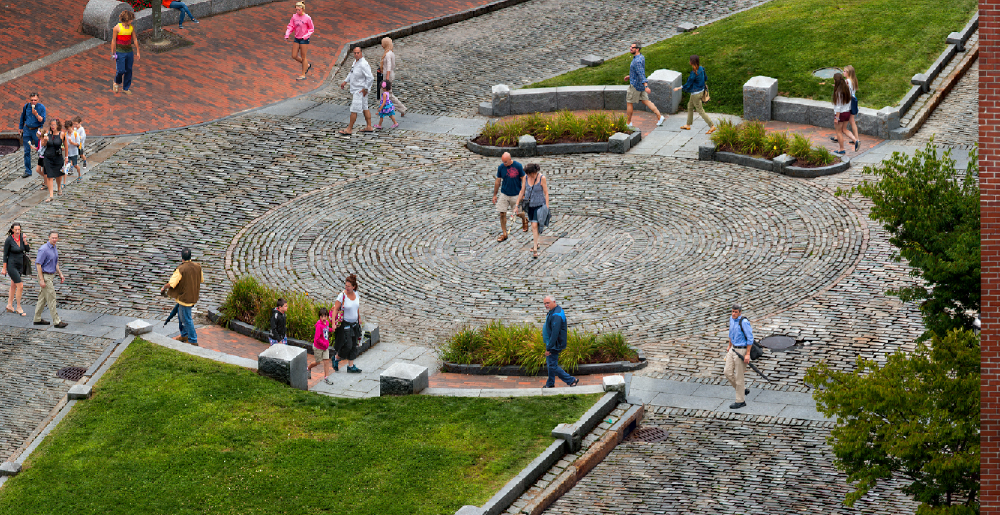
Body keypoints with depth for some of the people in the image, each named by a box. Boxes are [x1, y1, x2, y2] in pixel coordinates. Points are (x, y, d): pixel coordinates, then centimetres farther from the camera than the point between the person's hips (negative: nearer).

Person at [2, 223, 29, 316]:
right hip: (12, 266, -6)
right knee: (20, 286, -11)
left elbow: (27, 250, -1)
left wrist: (24, 239, -13)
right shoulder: (9, 240, -15)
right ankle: (19, 308, -1)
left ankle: (9, 306, 28)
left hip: (19, 266, 6)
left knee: (13, 286, 16)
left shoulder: (21, 237, 1)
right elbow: (5, 255, -10)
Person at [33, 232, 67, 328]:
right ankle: (56, 321, -5)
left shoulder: (54, 249, 10)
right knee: (51, 298, -7)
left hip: (51, 276, 9)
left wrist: (60, 274, 16)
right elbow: (38, 264, -19)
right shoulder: (44, 249, -19)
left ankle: (37, 319, 23)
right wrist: (41, 280, -22)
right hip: (45, 276, -9)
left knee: (43, 298, 15)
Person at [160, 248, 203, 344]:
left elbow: (171, 284, -24)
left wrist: (163, 288, -3)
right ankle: (184, 335, 36)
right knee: (181, 315, 25)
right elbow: (201, 280, 11)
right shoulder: (197, 267, -4)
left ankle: (193, 340, 13)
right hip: (193, 296, 8)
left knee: (186, 319, 5)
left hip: (184, 298, -8)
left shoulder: (181, 270, -25)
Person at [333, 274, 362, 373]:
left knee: (354, 346, 7)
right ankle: (336, 358, 18)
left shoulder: (356, 294, 1)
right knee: (347, 345, -9)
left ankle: (351, 366, 16)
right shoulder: (342, 295, -16)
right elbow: (335, 309, -16)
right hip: (344, 324, -6)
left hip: (354, 324, 6)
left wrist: (359, 318, 22)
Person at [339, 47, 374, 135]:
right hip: (355, 90, 10)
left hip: (360, 91, -10)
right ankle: (369, 127, 22)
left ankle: (349, 129, 1)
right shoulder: (356, 61, 7)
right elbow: (352, 73, 23)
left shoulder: (363, 64, -23)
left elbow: (370, 78, -25)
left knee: (354, 110, -4)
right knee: (365, 108, 15)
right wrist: (345, 81, 20)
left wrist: (365, 89, -20)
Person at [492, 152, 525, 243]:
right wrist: (494, 195, 8)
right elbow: (498, 182, 5)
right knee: (502, 214, -3)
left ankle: (524, 220, 44)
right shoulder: (501, 167, -5)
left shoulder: (518, 166, -13)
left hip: (516, 194, -2)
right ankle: (504, 233, 10)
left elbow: (523, 179, -4)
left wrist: (523, 192, -8)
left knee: (518, 213, 9)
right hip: (504, 194, 2)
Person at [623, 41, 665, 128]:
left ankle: (628, 122, 16)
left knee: (629, 103, 6)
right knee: (645, 101, 13)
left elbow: (641, 74, -33)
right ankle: (659, 116, 8)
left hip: (635, 85, -9)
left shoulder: (637, 61, -25)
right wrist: (630, 76, 24)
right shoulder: (641, 57, 6)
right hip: (640, 84, 9)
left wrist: (646, 86, -39)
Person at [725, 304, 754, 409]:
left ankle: (740, 401, 11)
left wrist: (747, 354, -21)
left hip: (741, 351, -8)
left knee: (739, 376, 0)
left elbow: (750, 338, -19)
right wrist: (729, 346, 27)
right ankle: (743, 390, 25)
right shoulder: (732, 320, 5)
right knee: (727, 372, 7)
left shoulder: (744, 322, -20)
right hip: (733, 349, 8)